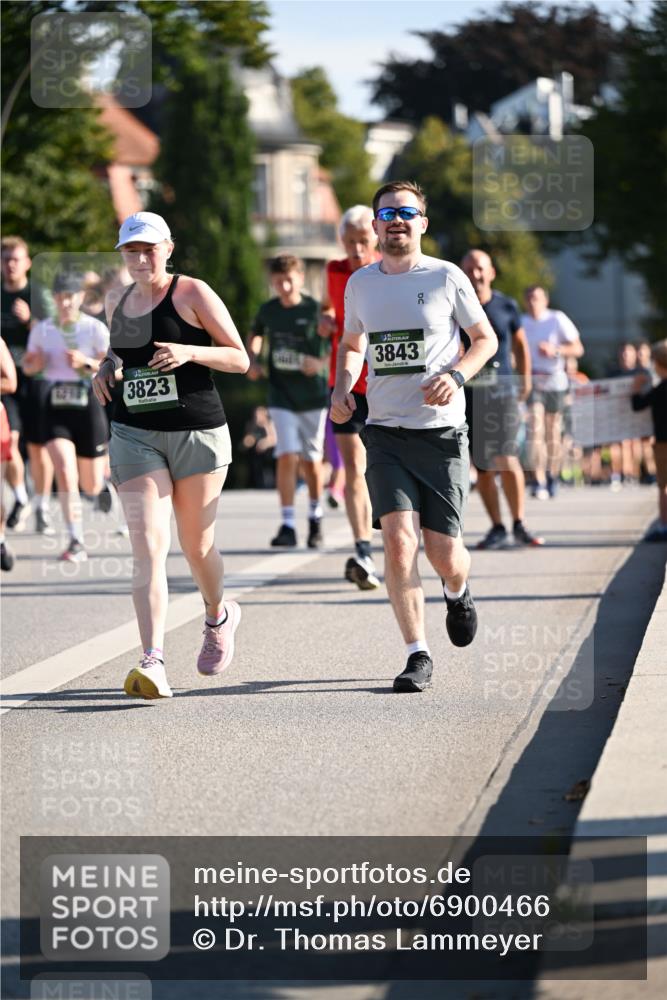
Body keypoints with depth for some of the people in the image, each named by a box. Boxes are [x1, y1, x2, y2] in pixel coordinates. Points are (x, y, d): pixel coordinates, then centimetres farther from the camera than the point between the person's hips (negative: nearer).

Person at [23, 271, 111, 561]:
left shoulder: (95, 329, -5)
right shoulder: (42, 330, 3)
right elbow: (27, 366, 14)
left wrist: (86, 363, -22)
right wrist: (35, 362, -9)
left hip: (87, 407, -1)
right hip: (55, 409, 1)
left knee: (92, 487, 9)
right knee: (65, 472, -20)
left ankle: (108, 471, 49)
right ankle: (76, 542, -16)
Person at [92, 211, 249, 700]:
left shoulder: (193, 293, -4)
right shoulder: (117, 302, 11)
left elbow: (240, 358, -4)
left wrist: (190, 352, -20)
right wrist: (107, 368, 7)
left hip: (197, 432, -3)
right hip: (135, 435, 3)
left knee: (197, 544, 9)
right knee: (148, 546, -12)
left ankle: (219, 617, 42)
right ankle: (153, 662, -21)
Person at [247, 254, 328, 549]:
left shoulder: (314, 309, -10)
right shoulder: (268, 310, 1)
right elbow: (255, 335, 21)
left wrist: (320, 362, -25)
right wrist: (252, 360, 4)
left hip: (313, 394, -1)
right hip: (282, 395, 1)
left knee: (312, 459, 8)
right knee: (287, 456, -11)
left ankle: (315, 518, 28)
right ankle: (287, 524, -10)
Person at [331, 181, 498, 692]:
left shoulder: (446, 277, -2)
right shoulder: (360, 284, 8)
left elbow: (486, 338, 6)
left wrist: (456, 376, -13)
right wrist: (342, 388, 4)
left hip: (442, 432, -2)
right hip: (386, 433, 2)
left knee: (442, 552, -1)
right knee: (398, 537, -15)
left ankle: (458, 592, 37)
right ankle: (418, 655, -9)